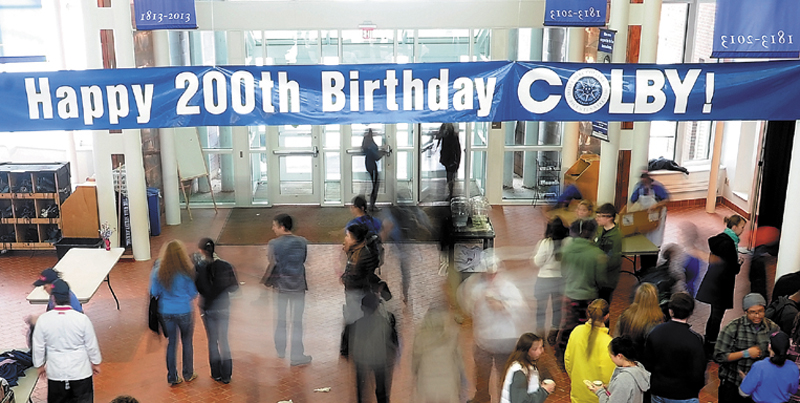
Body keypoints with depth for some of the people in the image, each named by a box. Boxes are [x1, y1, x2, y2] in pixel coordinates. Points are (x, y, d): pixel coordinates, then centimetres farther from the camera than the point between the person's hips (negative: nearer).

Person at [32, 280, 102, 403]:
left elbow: (38, 346, -1)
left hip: (56, 373, 1)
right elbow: (92, 345, -6)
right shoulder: (82, 319, -15)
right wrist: (96, 363, 10)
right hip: (81, 372, -1)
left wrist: (40, 365, 15)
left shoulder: (43, 319, -12)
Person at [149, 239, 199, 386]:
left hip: (165, 312, 2)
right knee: (187, 342, 16)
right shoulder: (187, 271, -17)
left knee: (171, 343, 15)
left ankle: (172, 377, 22)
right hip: (184, 312, -2)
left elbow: (154, 293, -2)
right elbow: (193, 293, -9)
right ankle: (188, 375, 29)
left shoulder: (159, 272, -11)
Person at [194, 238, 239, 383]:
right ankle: (226, 375, 13)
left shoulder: (198, 267, -14)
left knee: (212, 341, 13)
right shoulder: (225, 266, -11)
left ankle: (216, 373, 19)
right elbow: (234, 287, -7)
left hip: (207, 309, -1)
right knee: (223, 340, 11)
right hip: (223, 308, 1)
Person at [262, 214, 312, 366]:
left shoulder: (274, 244, -15)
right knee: (297, 321, 7)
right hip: (299, 285, 1)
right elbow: (303, 261, 4)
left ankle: (280, 351, 30)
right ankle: (297, 355, 10)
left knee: (280, 320, 17)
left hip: (281, 285, -1)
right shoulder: (302, 242, -6)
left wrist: (268, 281, 5)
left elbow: (272, 266, -12)